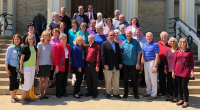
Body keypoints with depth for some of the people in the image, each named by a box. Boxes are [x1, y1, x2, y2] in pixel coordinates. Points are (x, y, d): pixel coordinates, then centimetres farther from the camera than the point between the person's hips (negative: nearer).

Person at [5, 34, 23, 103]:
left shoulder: (21, 47, 2)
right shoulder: (10, 48, -6)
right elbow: (7, 59, -4)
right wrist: (7, 69, -7)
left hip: (19, 67, 3)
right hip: (12, 67, -3)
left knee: (17, 81, 9)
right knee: (12, 82, 2)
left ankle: (15, 95, 24)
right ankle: (12, 97, 14)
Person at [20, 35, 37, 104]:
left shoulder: (35, 48, 7)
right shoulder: (25, 47, -10)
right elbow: (22, 58, -10)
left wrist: (36, 66, 13)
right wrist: (21, 67, -14)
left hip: (33, 66, 7)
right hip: (26, 66, -7)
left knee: (31, 82, 11)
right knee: (27, 82, -8)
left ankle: (27, 96, 22)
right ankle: (22, 98, 2)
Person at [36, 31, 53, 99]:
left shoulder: (50, 45, 8)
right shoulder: (40, 44, -3)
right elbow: (37, 55, -4)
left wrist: (52, 64, 8)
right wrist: (37, 65, -8)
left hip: (48, 64, 4)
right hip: (41, 64, -3)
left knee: (46, 79, 7)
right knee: (41, 79, 2)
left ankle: (45, 93, 16)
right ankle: (40, 94, 12)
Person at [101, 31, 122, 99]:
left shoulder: (117, 44, 14)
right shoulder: (104, 44, -2)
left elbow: (119, 54, 14)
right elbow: (103, 55, -8)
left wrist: (120, 63, 6)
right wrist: (105, 64, -14)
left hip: (116, 66, 5)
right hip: (108, 66, -4)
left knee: (116, 80, 9)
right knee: (108, 81, 5)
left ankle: (116, 93, 20)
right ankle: (108, 93, 18)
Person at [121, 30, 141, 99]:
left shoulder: (136, 42, -2)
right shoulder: (123, 43, 6)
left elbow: (138, 53, -3)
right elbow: (121, 53, 9)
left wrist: (138, 63, -8)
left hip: (133, 64, -2)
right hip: (125, 64, 2)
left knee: (134, 79, 6)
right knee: (125, 79, 9)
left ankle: (135, 93, 19)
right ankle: (125, 93, 22)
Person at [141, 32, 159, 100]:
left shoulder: (155, 45, -9)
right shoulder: (144, 45, 13)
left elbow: (157, 56, -13)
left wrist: (155, 66, -19)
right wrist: (141, 64, 13)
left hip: (152, 62, -7)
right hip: (145, 62, 7)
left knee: (153, 79, -2)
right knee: (147, 79, 14)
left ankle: (153, 94, 7)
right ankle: (148, 92, 26)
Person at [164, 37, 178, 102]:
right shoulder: (168, 50, 9)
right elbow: (166, 60, 11)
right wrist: (165, 68, 7)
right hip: (169, 69, 4)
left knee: (175, 83, -3)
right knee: (169, 83, 8)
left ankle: (175, 97, 9)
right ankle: (171, 96, 20)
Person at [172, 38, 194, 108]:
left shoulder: (189, 51, 0)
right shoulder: (177, 52, 6)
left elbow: (192, 62, 2)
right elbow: (174, 62, 9)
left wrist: (192, 71, -5)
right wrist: (173, 71, 5)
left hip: (186, 71, -3)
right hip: (178, 70, 3)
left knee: (184, 86, -5)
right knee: (179, 86, 10)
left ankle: (186, 102, 9)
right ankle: (181, 100, 23)